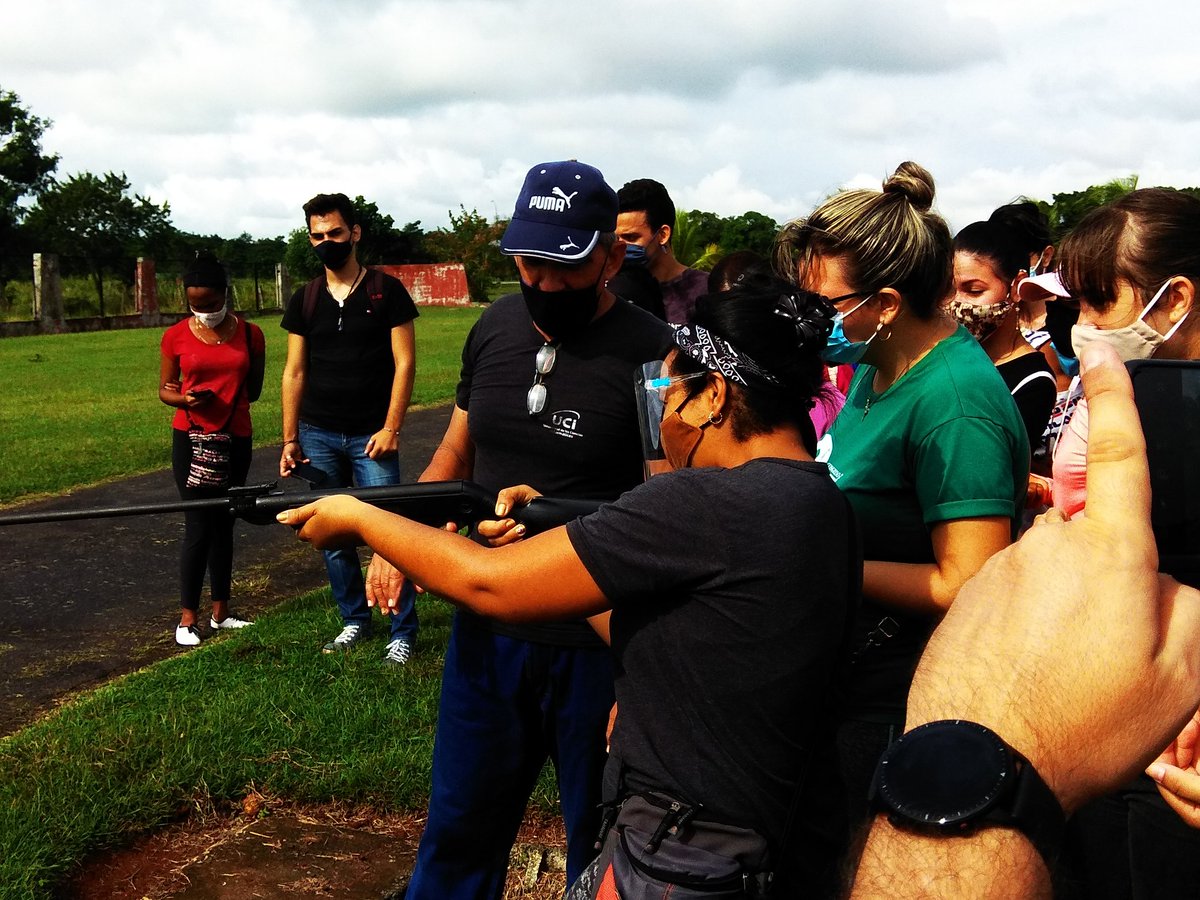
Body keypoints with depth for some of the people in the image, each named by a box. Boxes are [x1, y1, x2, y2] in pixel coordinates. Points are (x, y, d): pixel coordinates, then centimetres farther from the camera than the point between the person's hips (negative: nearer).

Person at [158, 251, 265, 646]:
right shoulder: (176, 336, -2)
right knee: (198, 526, -5)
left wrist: (223, 399, -5)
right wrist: (186, 399, -16)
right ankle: (187, 618, 4)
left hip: (235, 439, 2)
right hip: (191, 439, -2)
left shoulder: (250, 335, 1)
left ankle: (220, 612, 18)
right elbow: (165, 389, 5)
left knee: (223, 525, 10)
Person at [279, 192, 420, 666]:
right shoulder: (304, 300, 8)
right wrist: (289, 440, 5)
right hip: (318, 436, 4)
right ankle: (354, 620, 24)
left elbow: (404, 363, -5)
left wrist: (391, 428, -12)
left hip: (371, 437, -4)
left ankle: (403, 632, 6)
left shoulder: (386, 291, -2)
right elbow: (294, 372, 9)